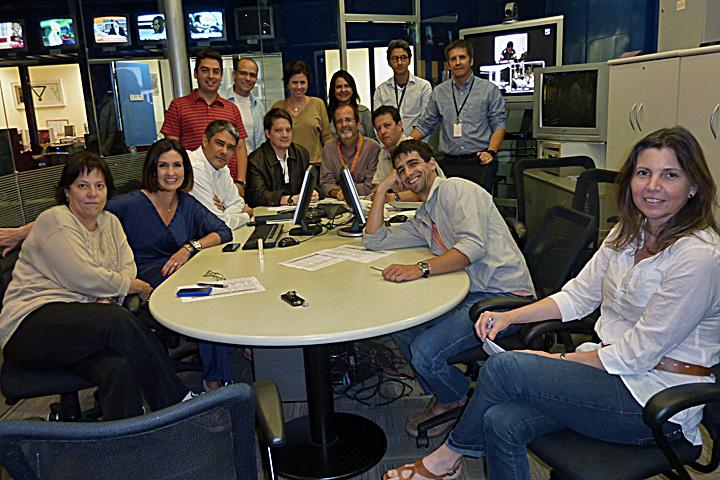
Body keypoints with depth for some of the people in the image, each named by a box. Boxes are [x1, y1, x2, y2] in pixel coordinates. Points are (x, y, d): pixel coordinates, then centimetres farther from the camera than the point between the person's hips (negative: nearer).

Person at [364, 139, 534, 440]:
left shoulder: (456, 189, -5)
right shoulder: (423, 219, 23)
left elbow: (473, 246, -20)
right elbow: (374, 240, 23)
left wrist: (421, 268, -29)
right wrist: (382, 189, 21)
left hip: (504, 294, -10)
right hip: (470, 293, 10)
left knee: (424, 351, -22)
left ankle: (455, 403, 14)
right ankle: (443, 399, 20)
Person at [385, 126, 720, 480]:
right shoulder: (629, 232, 7)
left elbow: (637, 354, -18)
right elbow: (578, 295, 10)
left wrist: (557, 360, -12)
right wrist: (509, 316, -3)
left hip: (658, 401, -7)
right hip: (610, 367, 7)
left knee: (503, 367, -19)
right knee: (502, 421, -18)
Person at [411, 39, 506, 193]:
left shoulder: (489, 90, 6)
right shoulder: (439, 92, 14)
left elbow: (498, 125, 3)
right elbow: (425, 126, 17)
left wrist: (491, 152, -12)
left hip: (479, 163, -2)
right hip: (449, 163, 2)